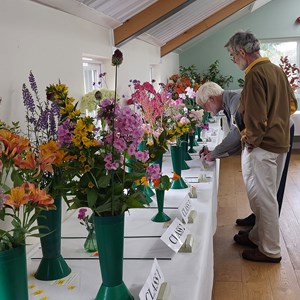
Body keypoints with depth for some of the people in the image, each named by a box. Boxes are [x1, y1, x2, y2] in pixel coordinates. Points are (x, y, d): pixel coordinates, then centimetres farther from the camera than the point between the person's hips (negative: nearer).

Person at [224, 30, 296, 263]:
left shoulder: (255, 74, -18)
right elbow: (291, 102, 18)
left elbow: (256, 115, -22)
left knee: (263, 198, 1)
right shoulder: (276, 69, 10)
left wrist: (251, 140, -10)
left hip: (263, 146, -10)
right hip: (280, 141, 10)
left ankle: (270, 251, 13)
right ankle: (258, 237, 33)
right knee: (265, 196, 19)